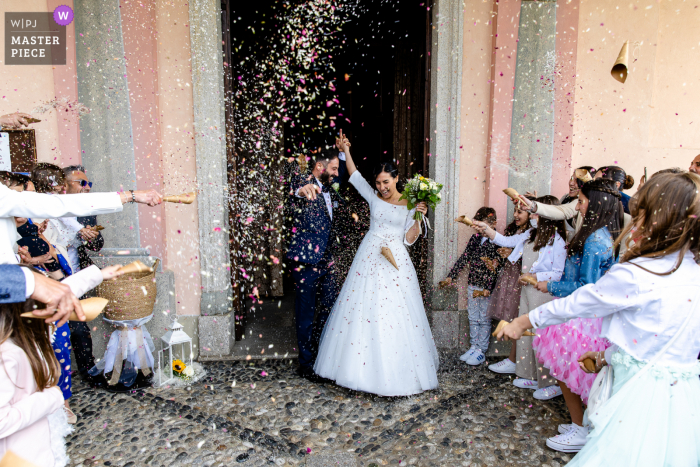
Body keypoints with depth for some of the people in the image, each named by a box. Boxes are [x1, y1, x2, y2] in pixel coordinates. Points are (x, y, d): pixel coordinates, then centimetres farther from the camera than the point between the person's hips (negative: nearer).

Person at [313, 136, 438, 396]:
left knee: (396, 314, -2)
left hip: (396, 261, -2)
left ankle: (397, 371, 14)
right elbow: (354, 175, 14)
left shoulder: (409, 205, 1)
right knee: (362, 310, 2)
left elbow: (409, 239, -2)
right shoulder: (373, 197, 6)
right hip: (369, 258, 2)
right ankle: (365, 367, 17)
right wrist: (345, 150, 11)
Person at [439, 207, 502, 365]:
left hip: (488, 287, -6)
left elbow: (497, 268, -15)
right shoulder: (475, 238, 6)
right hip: (472, 285, 6)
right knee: (473, 318, 13)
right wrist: (451, 276, 5)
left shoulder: (497, 242, -10)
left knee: (484, 319, 5)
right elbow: (463, 258, 9)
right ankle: (473, 347, 25)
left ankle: (481, 351, 14)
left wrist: (488, 288, -21)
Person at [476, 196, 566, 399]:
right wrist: (486, 229, 9)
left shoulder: (557, 242, -14)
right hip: (527, 291, 8)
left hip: (544, 293, -8)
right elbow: (506, 241, 16)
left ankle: (552, 383, 11)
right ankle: (532, 377, 29)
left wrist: (534, 276, -18)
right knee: (526, 334, 15)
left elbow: (559, 274, -16)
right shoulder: (528, 235, 8)